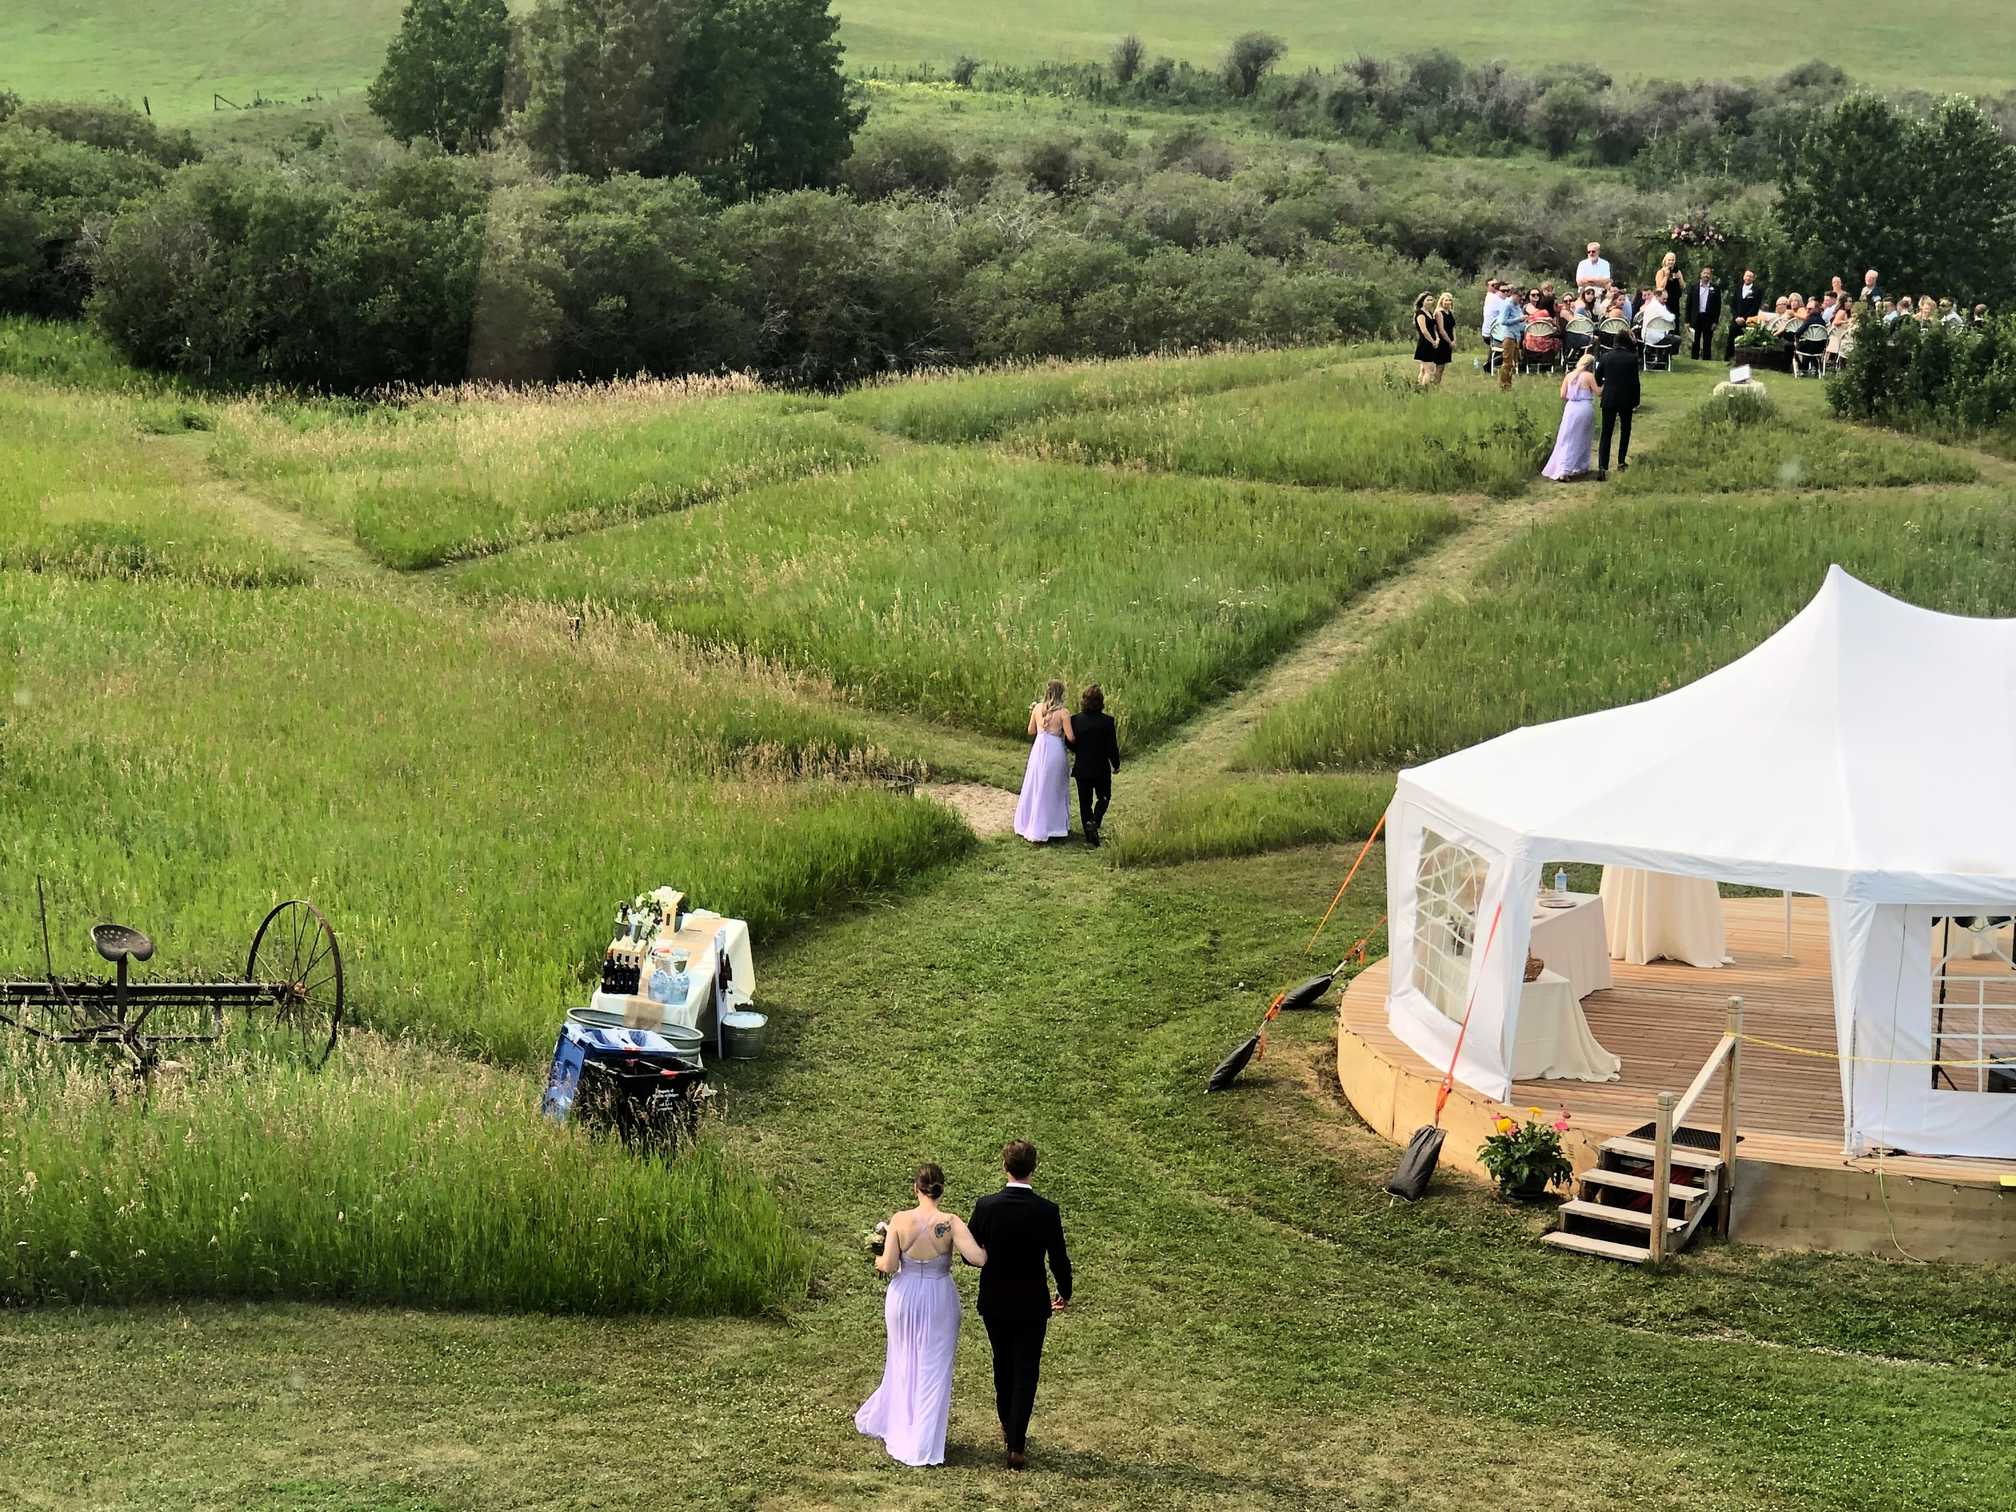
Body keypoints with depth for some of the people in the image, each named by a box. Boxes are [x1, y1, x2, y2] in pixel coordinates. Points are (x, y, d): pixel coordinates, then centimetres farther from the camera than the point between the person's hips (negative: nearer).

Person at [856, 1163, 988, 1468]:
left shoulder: (900, 1220, -13)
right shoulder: (951, 1223, -16)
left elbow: (888, 1265, -14)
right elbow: (977, 1257, -24)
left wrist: (879, 1261, 8)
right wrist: (985, 1247, -2)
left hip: (904, 1295, 1)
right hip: (939, 1298, -1)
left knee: (903, 1362, 21)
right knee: (933, 1368, 10)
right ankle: (922, 1445, 16)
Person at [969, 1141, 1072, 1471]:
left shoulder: (986, 1206, -13)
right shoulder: (1047, 1211, -16)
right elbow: (1059, 1260, -8)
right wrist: (1065, 1293, 11)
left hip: (994, 1302, 2)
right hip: (1031, 1305, -2)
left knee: (1003, 1366, 22)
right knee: (1026, 1373, 6)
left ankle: (1008, 1430, 37)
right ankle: (1016, 1446, 3)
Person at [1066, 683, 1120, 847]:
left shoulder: (1075, 720, -9)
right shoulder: (1106, 721, -15)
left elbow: (1071, 744, -2)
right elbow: (1112, 747, -11)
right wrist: (1116, 765, 6)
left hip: (1082, 769, 2)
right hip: (1101, 769, -2)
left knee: (1085, 802, 12)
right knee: (1104, 797, 18)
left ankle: (1090, 837, 15)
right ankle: (1094, 822, -8)